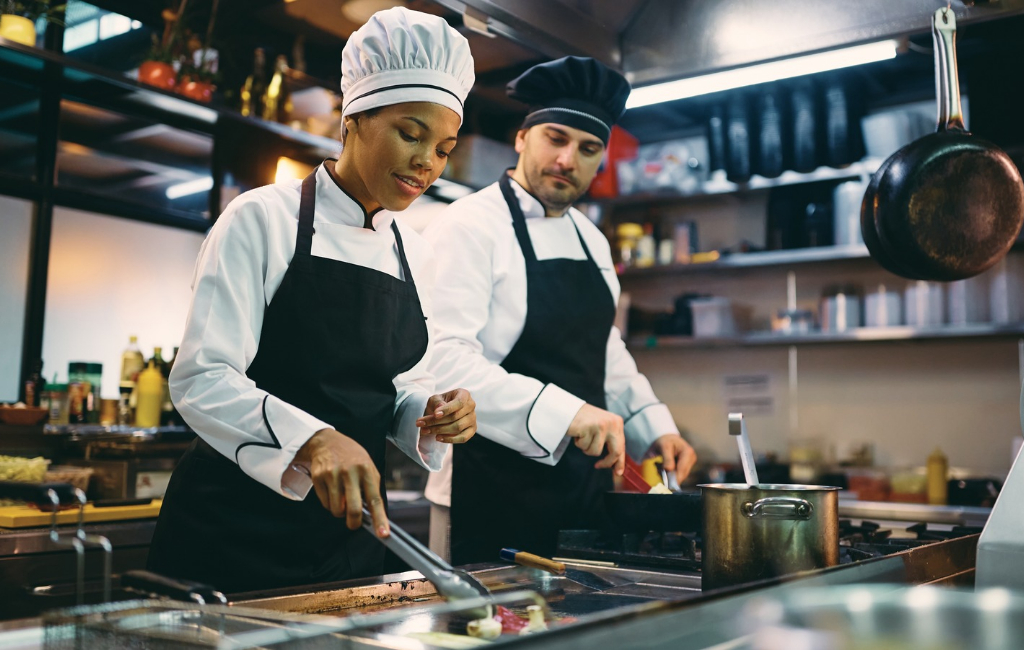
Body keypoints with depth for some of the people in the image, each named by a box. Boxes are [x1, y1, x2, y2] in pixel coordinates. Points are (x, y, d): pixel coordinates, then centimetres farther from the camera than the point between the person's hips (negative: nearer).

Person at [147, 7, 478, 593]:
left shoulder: (417, 256, 9)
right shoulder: (265, 219, -8)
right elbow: (201, 379, -16)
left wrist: (433, 417, -9)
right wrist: (312, 439, -32)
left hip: (351, 529, 6)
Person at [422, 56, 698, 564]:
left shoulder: (591, 241, 14)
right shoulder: (468, 227, -13)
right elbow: (443, 357, -26)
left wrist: (652, 427, 11)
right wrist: (561, 413, -34)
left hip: (584, 490, 8)